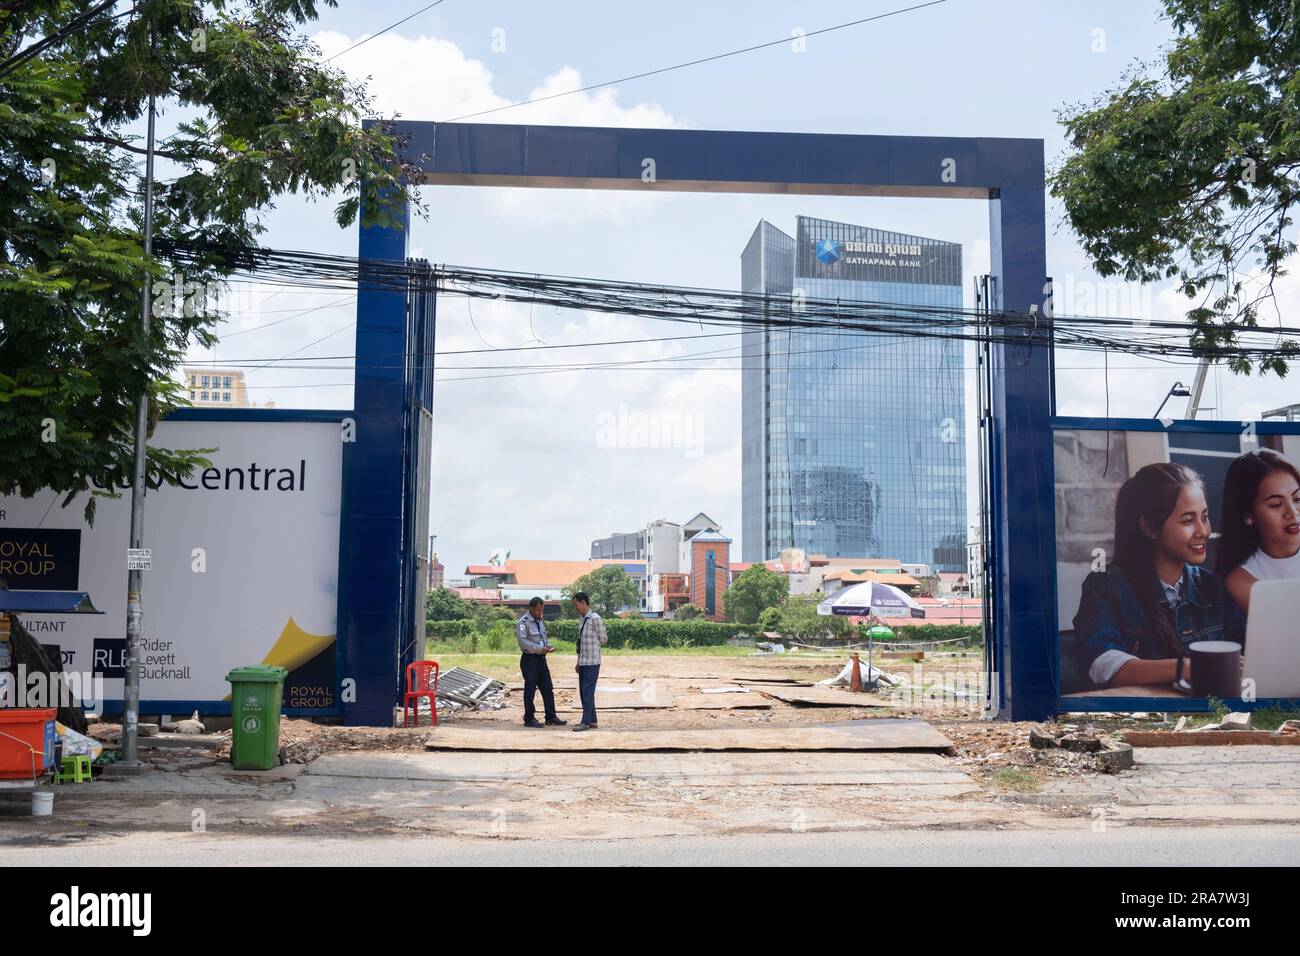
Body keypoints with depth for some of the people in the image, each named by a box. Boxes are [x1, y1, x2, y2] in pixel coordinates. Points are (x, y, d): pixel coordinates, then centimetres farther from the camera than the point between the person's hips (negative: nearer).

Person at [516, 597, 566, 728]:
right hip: (529, 659, -8)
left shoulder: (540, 621, 13)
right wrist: (540, 649, -25)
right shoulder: (523, 623, -13)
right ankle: (529, 719, 9)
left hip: (541, 659, 8)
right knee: (530, 690, 0)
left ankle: (551, 717, 15)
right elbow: (523, 642, -21)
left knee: (548, 689, 8)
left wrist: (549, 646, 1)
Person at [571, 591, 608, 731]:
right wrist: (578, 662, 17)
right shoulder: (581, 619, 13)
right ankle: (592, 720, 17)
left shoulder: (595, 618, -12)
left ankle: (586, 722, -3)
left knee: (588, 692, -7)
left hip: (592, 662, -8)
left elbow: (603, 639, -5)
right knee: (583, 692, 11)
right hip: (583, 662, 8)